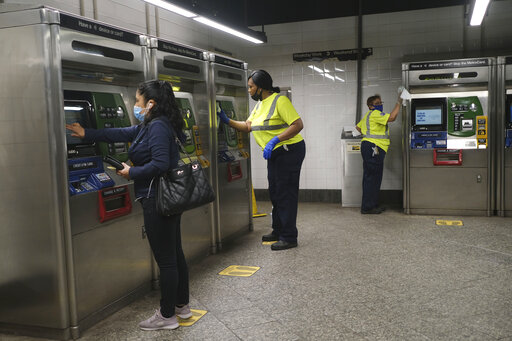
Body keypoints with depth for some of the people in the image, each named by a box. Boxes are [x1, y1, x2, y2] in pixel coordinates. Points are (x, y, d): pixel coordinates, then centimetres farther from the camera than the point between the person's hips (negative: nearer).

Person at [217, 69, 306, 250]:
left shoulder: (280, 100, -16)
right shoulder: (259, 104, 13)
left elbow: (298, 124, -22)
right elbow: (248, 126, 15)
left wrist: (275, 139, -29)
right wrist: (227, 121, 4)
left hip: (289, 150, -10)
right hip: (274, 153, 10)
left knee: (286, 193, -5)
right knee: (275, 193, 16)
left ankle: (289, 237, 3)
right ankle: (278, 231, 29)